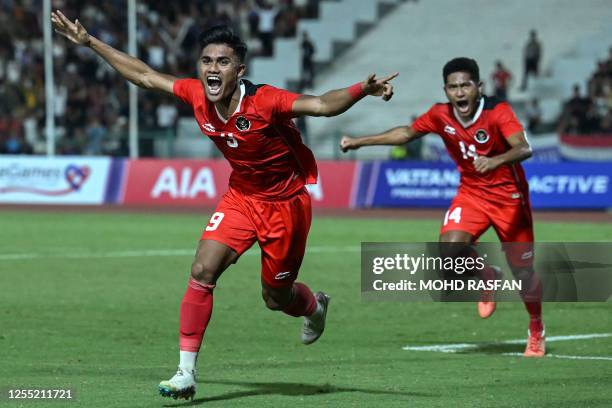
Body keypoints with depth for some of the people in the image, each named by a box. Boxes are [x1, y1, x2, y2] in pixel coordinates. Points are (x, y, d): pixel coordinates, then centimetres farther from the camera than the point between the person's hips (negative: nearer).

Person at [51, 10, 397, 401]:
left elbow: (322, 105, -39)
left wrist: (362, 90, -58)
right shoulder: (196, 95, -12)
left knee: (276, 297, 8)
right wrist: (89, 41, 3)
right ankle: (186, 372, -9)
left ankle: (315, 306, 47)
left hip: (285, 203, -4)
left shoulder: (265, 101, -29)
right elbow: (145, 76, 0)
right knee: (203, 271, -15)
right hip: (241, 196, 4)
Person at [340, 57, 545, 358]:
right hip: (471, 194, 3)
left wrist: (496, 160, -56)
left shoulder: (497, 112, -22)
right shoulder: (441, 116, -8)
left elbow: (523, 148, -36)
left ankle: (537, 330, 28)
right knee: (450, 247, -24)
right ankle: (486, 278, 10)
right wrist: (360, 141, 9)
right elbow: (406, 133, 9)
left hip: (509, 195, -3)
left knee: (523, 273, -1)